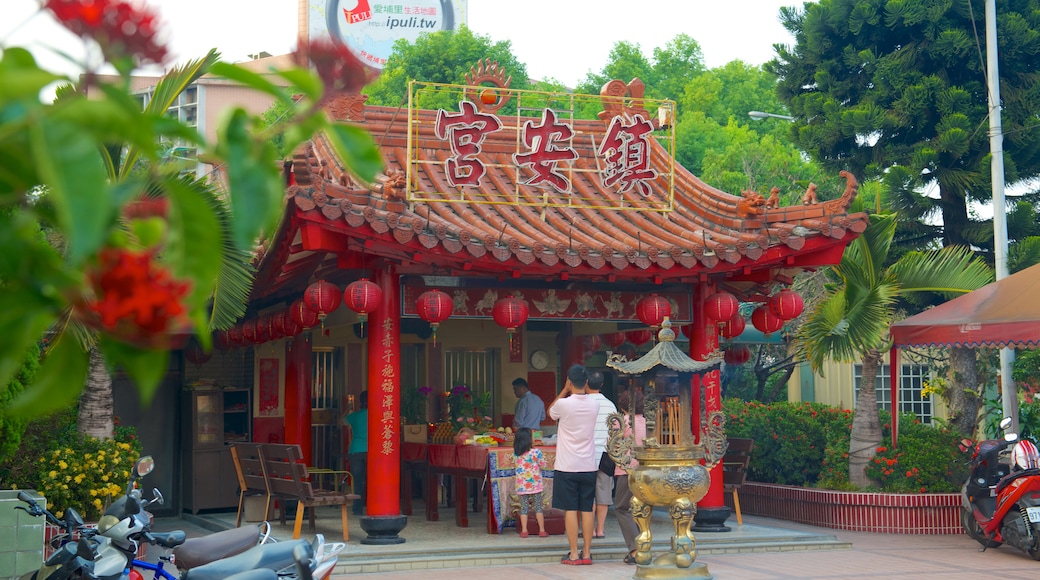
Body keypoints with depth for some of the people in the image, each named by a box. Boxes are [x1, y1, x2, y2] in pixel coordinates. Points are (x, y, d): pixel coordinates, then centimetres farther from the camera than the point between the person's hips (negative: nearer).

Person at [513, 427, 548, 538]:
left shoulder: (516, 453, -4)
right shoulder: (536, 452, -13)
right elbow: (543, 464, -3)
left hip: (521, 485, 2)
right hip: (535, 484, -2)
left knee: (524, 508, 7)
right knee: (538, 508, 7)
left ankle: (524, 531, 4)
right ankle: (542, 530, 9)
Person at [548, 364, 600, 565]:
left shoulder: (563, 404, -12)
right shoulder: (594, 405, 0)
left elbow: (550, 412, 11)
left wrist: (565, 391, 12)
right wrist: (573, 392, 15)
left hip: (567, 467, -3)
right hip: (589, 466, 3)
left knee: (570, 510, 0)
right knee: (587, 510, 7)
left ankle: (574, 554, 1)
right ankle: (586, 554, 9)